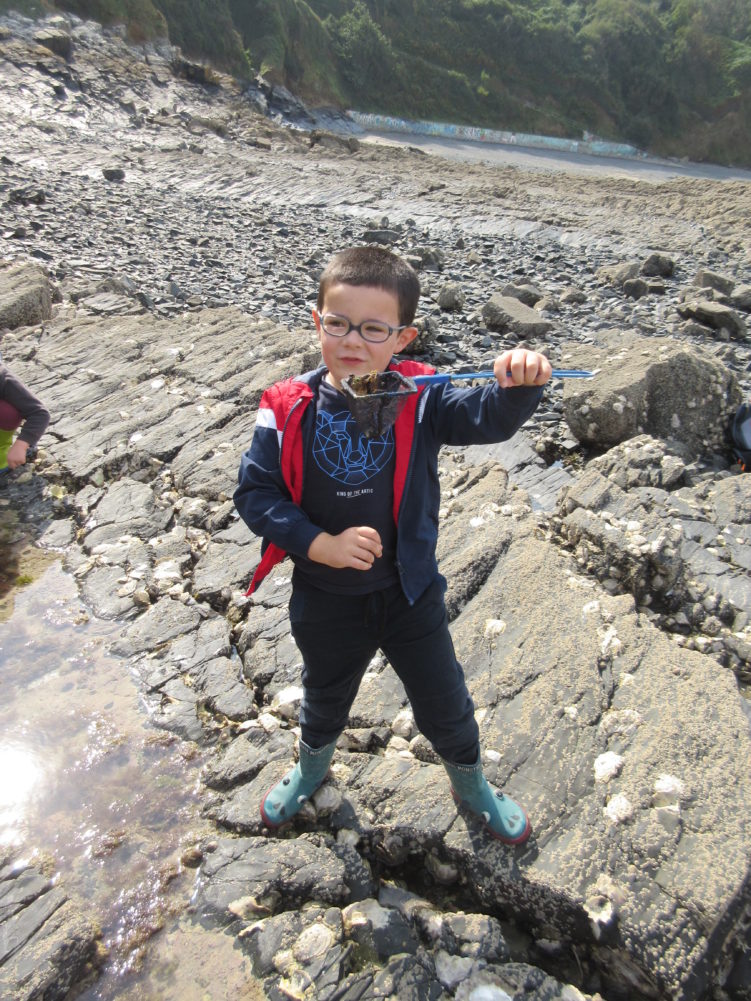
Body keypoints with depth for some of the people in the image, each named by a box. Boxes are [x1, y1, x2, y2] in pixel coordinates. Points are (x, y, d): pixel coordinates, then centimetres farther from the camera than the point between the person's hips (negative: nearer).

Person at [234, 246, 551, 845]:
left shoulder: (418, 400, -16)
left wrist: (521, 384, -51)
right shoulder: (290, 410, -15)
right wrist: (319, 544, -24)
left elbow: (489, 416, -29)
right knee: (325, 698, 28)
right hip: (326, 599, 1)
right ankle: (312, 767, 63)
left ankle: (472, 785, 51)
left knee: (444, 702, 18)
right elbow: (255, 492, -13)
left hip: (410, 592, 0)